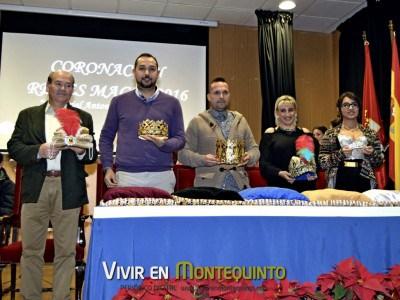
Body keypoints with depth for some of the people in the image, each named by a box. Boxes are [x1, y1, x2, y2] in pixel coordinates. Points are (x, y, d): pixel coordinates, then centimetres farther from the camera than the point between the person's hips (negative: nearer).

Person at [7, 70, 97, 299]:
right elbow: (14, 147, 5)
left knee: (66, 250, 4)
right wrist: (38, 151, -11)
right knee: (31, 249, 6)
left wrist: (81, 151, -13)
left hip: (69, 190, 0)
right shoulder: (28, 115, 13)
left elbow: (92, 156, 9)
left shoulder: (84, 118, 12)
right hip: (35, 188, 1)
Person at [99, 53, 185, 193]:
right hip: (126, 175, 0)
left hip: (162, 176, 0)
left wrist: (164, 144, -15)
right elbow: (106, 137, 11)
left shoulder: (172, 103, 7)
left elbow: (180, 138, 6)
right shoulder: (119, 102, 8)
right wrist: (108, 168, 0)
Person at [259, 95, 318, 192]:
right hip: (278, 187, -2)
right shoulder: (270, 134, 5)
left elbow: (316, 160, 11)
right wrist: (279, 173, -20)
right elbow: (264, 164, -3)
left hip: (304, 187, 2)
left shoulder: (305, 134, 12)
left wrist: (313, 170, -11)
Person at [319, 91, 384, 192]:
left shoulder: (369, 133, 11)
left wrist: (372, 153, -6)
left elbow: (379, 162, 14)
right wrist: (340, 154, -14)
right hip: (340, 183, -2)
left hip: (364, 182, 2)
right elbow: (322, 162, 0)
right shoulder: (331, 134, 4)